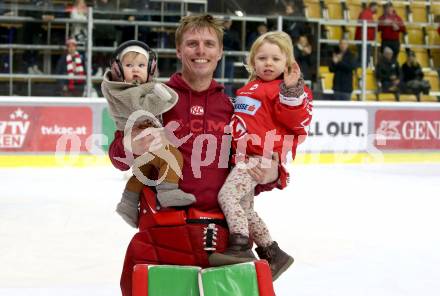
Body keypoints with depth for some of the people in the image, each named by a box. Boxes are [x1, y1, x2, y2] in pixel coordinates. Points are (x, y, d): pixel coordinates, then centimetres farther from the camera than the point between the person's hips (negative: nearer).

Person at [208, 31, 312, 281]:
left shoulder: (284, 89, -3)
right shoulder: (249, 89, 23)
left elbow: (297, 120, -16)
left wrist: (292, 90, -26)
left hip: (262, 157, -10)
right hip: (244, 156, 10)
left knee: (228, 194, -25)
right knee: (244, 208, 12)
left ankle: (240, 247, -26)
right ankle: (273, 254, 22)